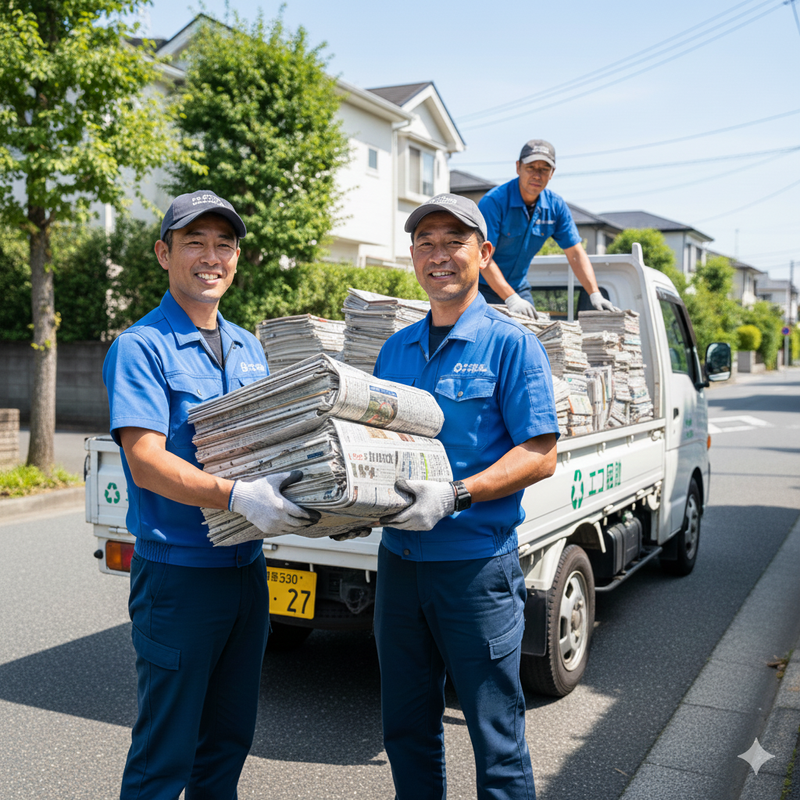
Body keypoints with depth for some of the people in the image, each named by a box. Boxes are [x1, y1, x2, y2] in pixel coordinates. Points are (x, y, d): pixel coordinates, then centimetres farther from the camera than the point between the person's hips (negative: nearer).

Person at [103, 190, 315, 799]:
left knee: (229, 738, 19)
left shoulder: (249, 348, 12)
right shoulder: (141, 347, -10)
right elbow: (145, 462, -20)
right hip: (177, 570, -6)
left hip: (246, 566, 7)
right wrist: (236, 496, -34)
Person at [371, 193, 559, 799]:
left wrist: (455, 496, -24)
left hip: (476, 565, -5)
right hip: (399, 560, 6)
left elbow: (540, 454, -12)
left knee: (497, 738, 7)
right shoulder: (395, 349, 12)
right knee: (407, 728, 18)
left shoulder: (511, 345, -6)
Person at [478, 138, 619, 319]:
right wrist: (511, 299, -32)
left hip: (519, 287, 5)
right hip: (484, 287, -5)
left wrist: (595, 295, -14)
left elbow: (575, 254, -1)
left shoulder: (556, 205, -3)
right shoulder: (493, 201, -20)